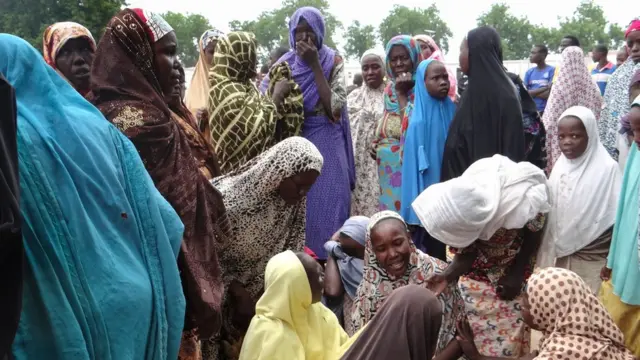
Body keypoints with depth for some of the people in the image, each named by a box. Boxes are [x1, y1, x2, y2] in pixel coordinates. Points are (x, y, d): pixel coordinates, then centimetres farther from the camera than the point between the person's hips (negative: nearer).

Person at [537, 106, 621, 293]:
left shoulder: (607, 169, -16)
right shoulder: (561, 164, 2)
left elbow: (616, 219, -13)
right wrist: (548, 251, 13)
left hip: (590, 259, -5)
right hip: (558, 253, 6)